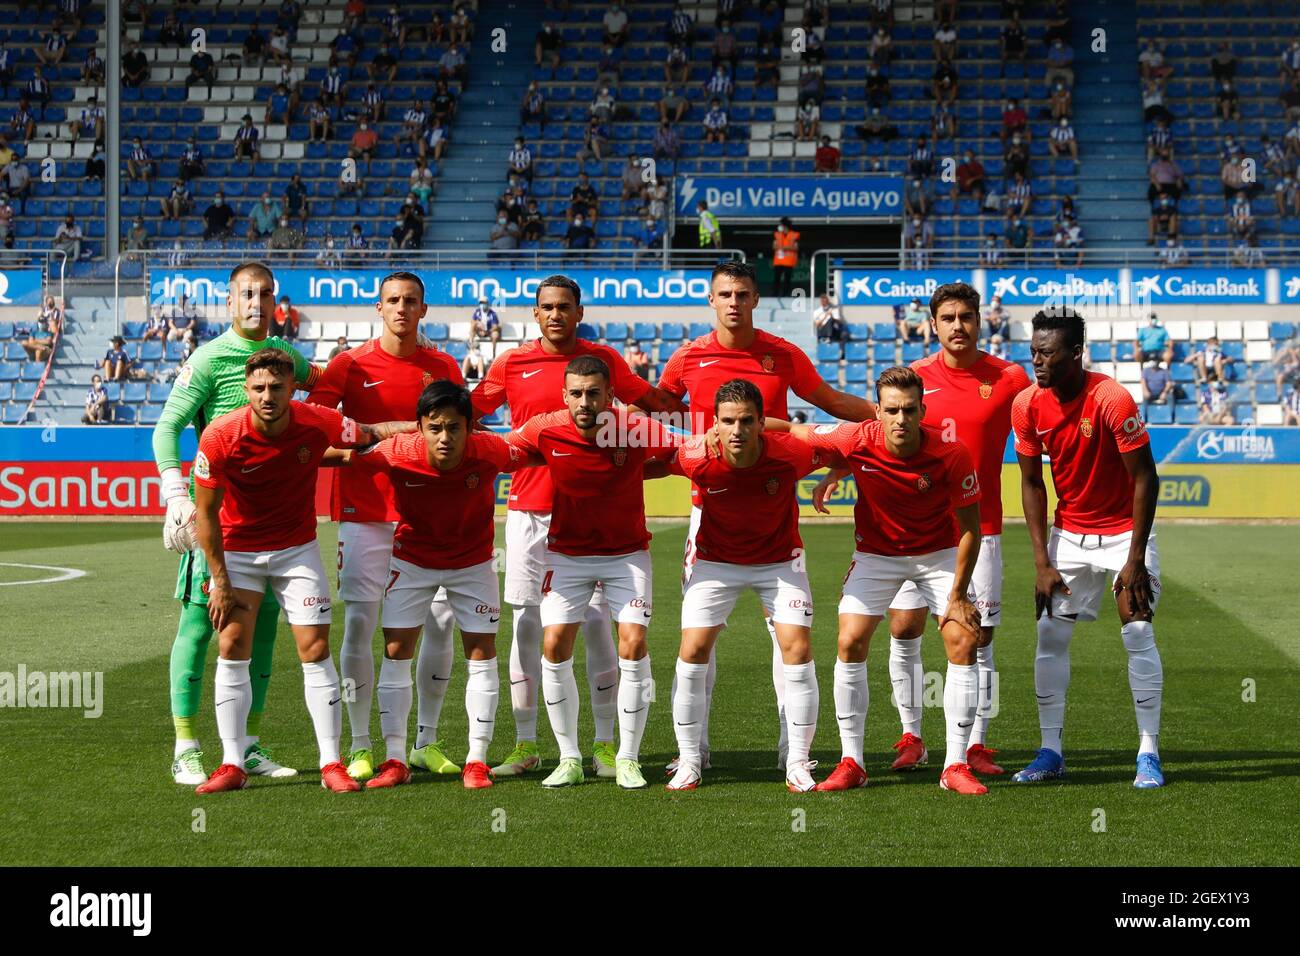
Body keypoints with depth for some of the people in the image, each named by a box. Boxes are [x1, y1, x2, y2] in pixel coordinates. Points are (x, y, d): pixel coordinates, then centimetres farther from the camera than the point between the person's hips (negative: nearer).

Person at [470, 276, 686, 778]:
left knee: (596, 622, -3)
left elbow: (654, 401, 13)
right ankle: (525, 745, 11)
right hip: (528, 509, 1)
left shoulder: (603, 358, 5)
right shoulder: (512, 364, 6)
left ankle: (605, 744, 5)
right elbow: (466, 415, 14)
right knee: (525, 624, 2)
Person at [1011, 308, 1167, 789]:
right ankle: (1050, 751, 8)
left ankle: (1149, 753, 0)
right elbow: (1032, 484, -1)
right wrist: (1042, 563, -5)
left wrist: (1135, 560, -19)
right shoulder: (1027, 405, -10)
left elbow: (1145, 479, -18)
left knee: (1138, 633, -8)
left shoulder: (1112, 400, -24)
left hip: (1123, 530, -4)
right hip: (1069, 532, 4)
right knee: (1050, 633, 0)